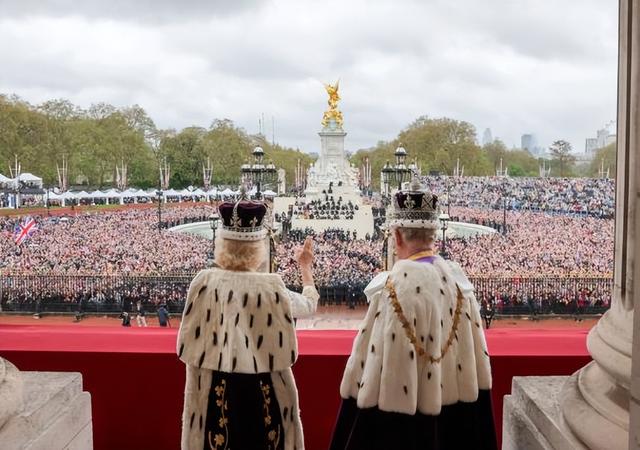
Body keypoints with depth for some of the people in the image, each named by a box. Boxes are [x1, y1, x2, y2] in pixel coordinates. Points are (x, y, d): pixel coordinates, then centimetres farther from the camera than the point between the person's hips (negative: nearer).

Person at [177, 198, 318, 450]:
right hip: (262, 391, -1)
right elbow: (309, 304, 6)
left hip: (214, 391, 2)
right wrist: (306, 267, 22)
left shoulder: (204, 282, -11)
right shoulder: (271, 287, -15)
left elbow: (189, 344, -2)